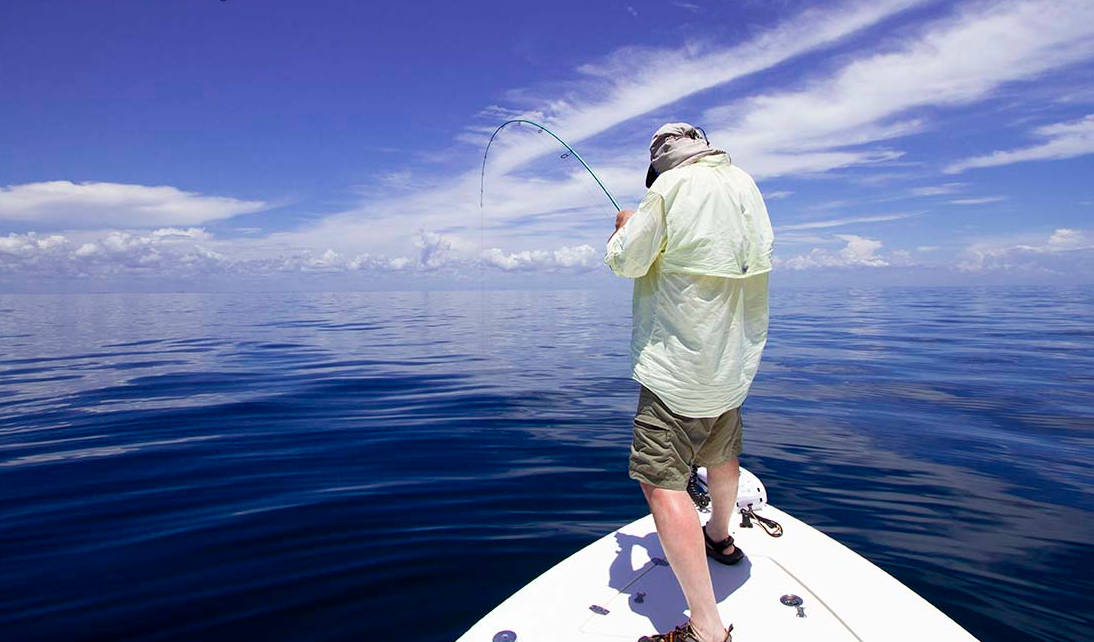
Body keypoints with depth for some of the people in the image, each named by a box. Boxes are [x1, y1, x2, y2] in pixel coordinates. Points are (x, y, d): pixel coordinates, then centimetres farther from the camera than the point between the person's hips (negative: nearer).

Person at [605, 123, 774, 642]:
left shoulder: (671, 187, -12)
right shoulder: (745, 183, 11)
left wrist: (625, 227, 12)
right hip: (735, 357, 9)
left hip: (679, 364, -9)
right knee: (721, 453, 27)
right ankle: (720, 536, 51)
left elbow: (625, 261, -10)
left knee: (661, 481, -10)